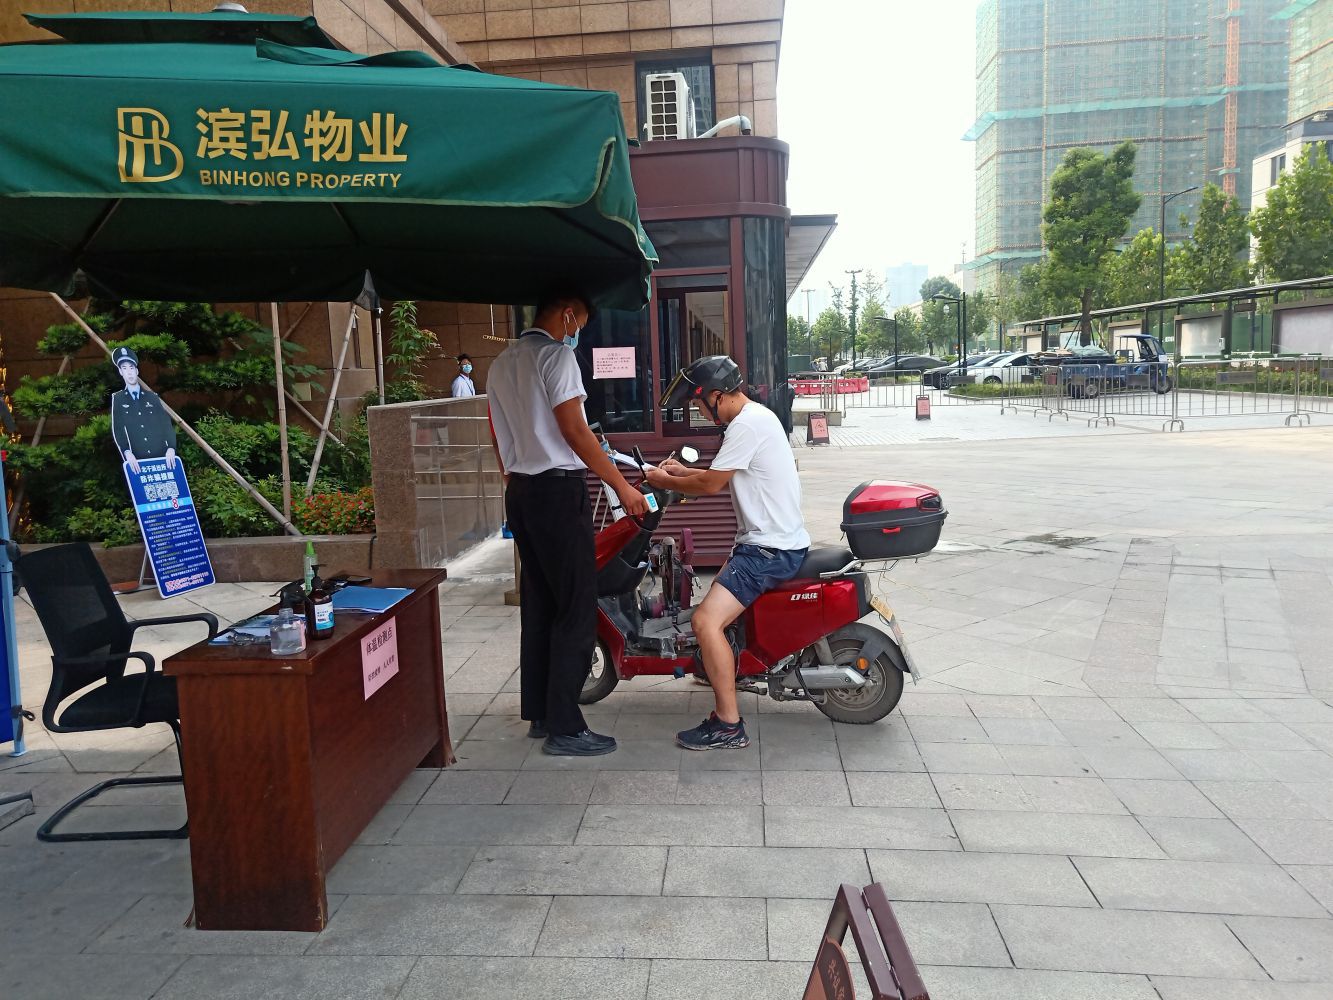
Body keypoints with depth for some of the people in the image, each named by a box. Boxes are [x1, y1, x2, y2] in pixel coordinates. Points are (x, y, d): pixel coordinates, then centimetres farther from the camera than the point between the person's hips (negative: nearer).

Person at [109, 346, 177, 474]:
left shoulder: (152, 397, 14)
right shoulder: (117, 399, 9)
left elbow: (166, 424, 7)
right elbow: (117, 430, 1)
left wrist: (171, 448, -9)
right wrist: (127, 452, -16)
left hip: (162, 456, 2)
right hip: (138, 460, -1)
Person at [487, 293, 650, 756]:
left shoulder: (501, 364, 16)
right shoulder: (556, 355, -10)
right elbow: (574, 430, -15)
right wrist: (622, 487, -12)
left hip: (520, 492, 9)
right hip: (559, 491, -9)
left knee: (537, 605, 13)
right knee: (575, 610, -5)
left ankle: (539, 714, 21)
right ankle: (565, 728, -2)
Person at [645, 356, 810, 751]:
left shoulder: (746, 425, -20)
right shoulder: (757, 416, 14)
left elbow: (711, 483, -17)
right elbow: (726, 480, 23)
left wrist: (665, 481, -1)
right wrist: (682, 472, 16)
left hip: (770, 549, -11)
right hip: (772, 540, 11)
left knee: (706, 619, -20)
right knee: (718, 594, 31)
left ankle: (728, 726, -14)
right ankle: (722, 667, 51)